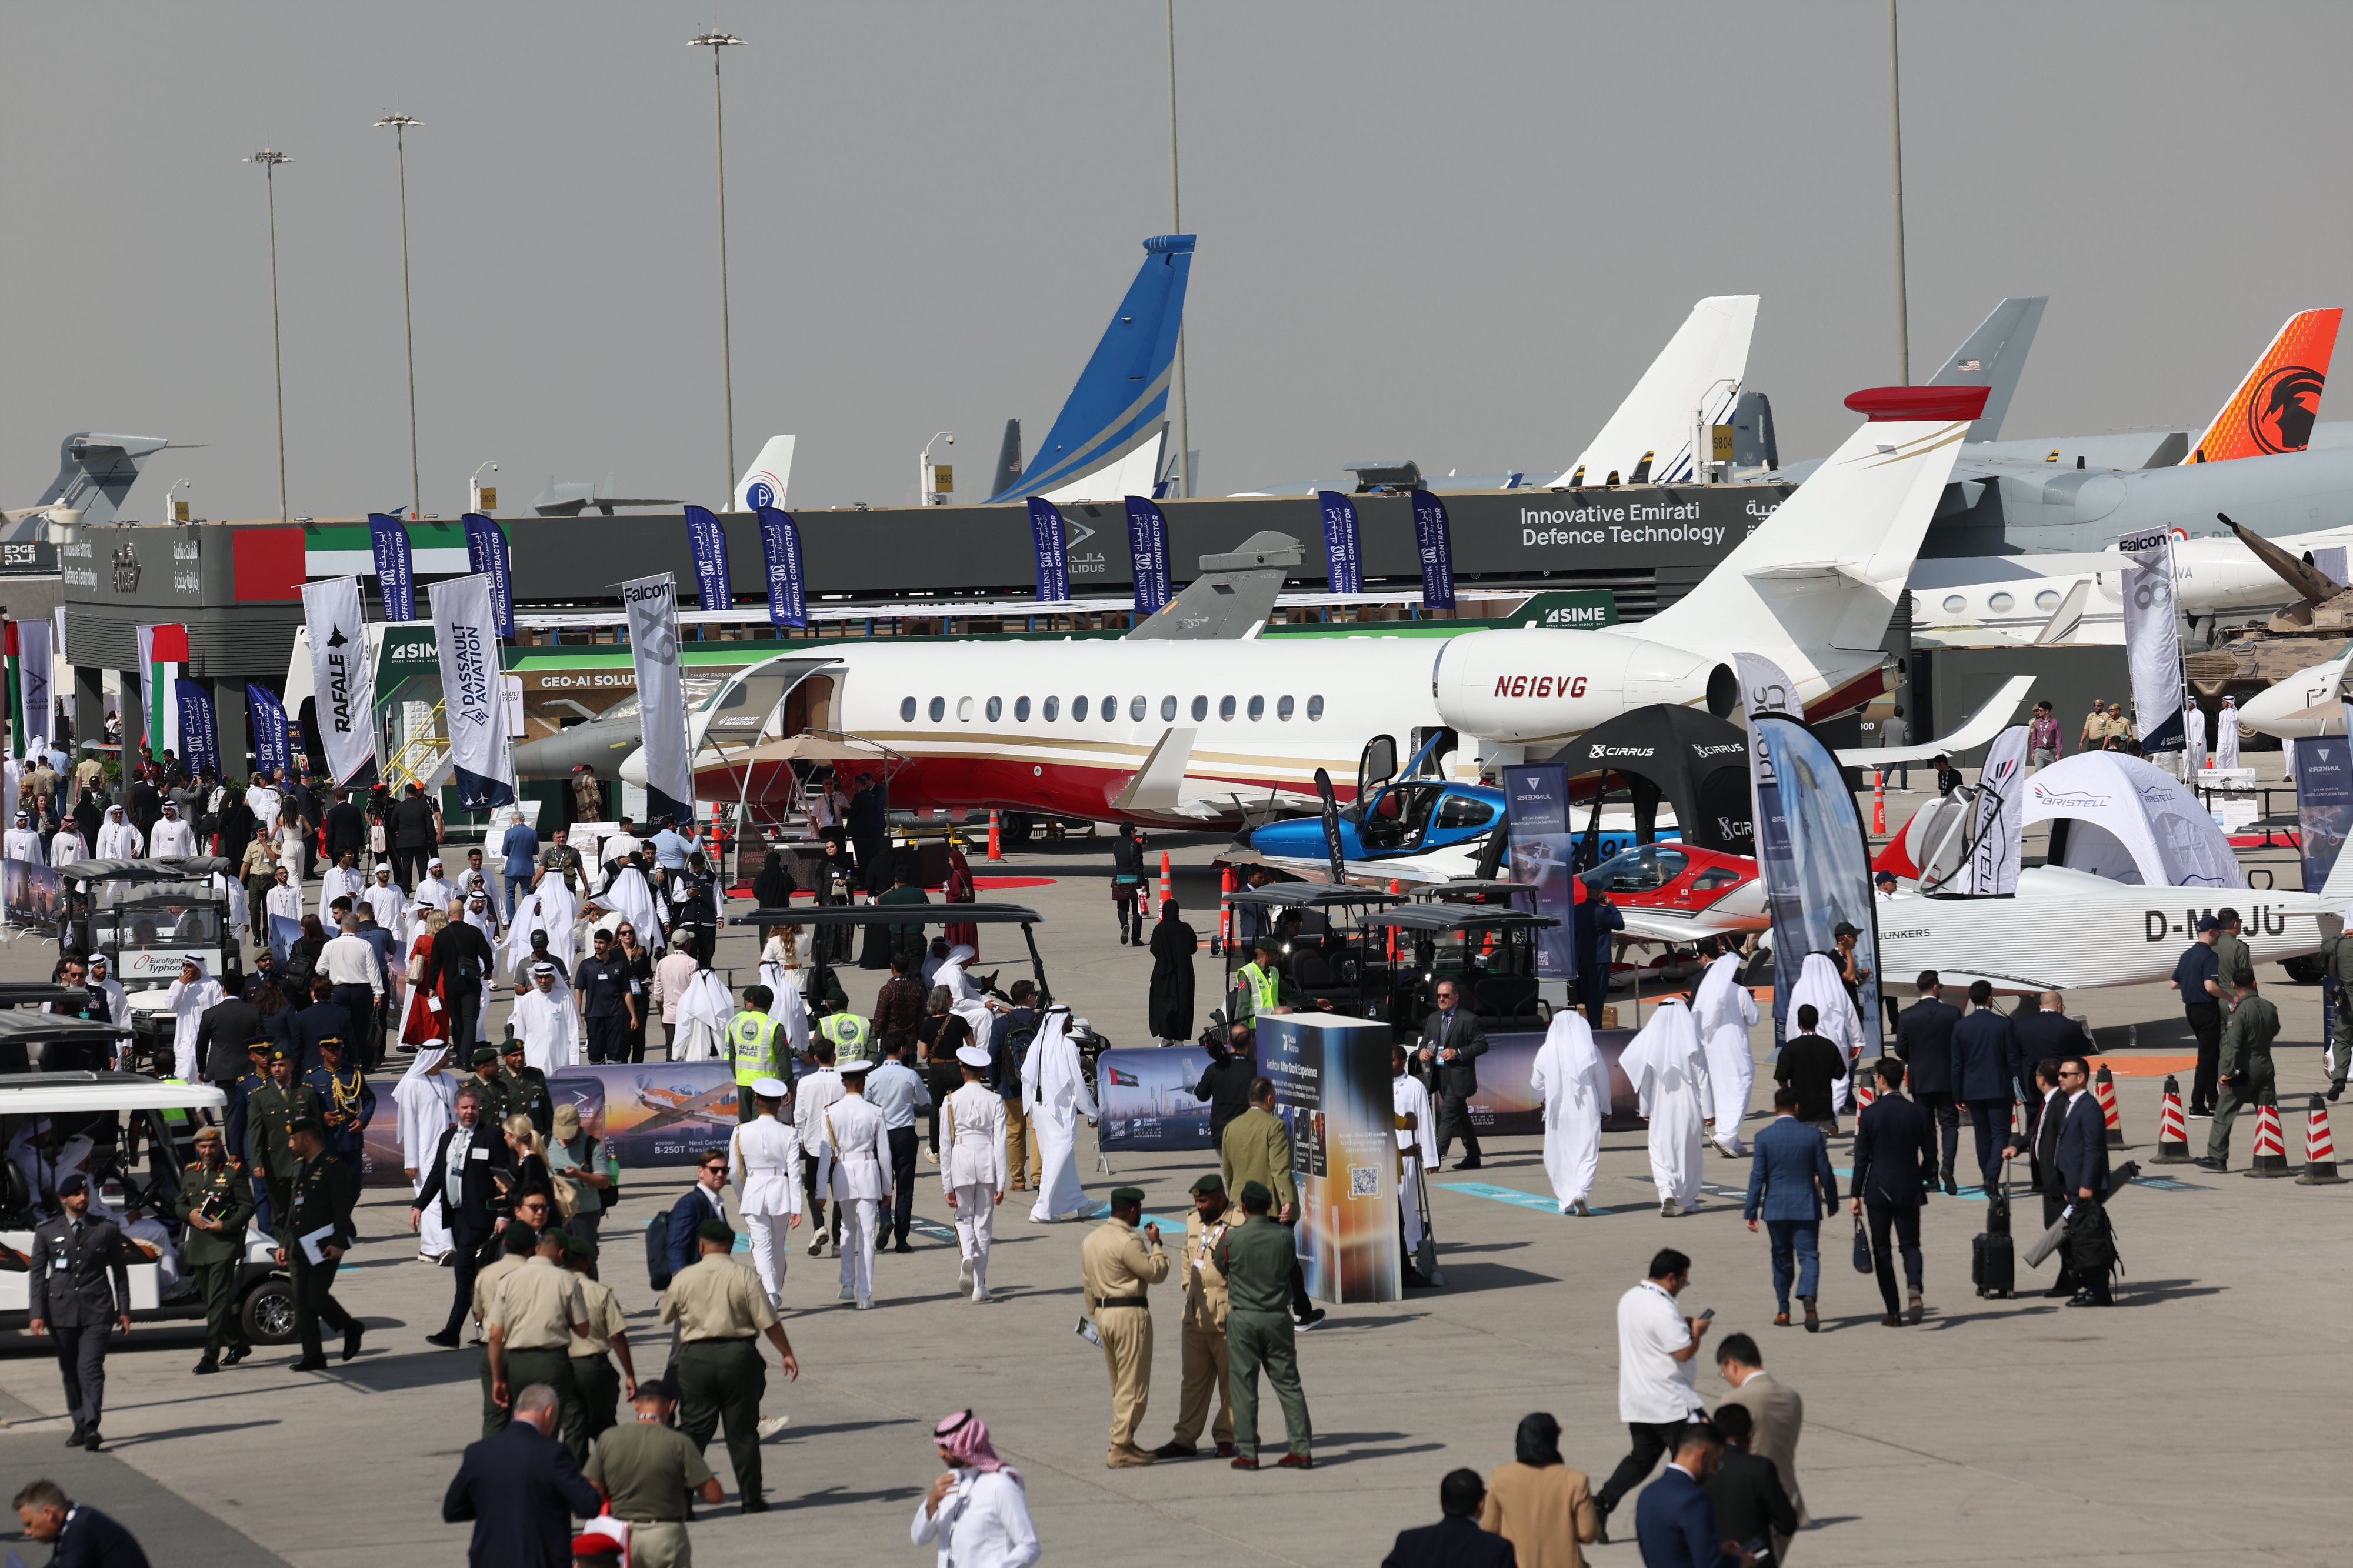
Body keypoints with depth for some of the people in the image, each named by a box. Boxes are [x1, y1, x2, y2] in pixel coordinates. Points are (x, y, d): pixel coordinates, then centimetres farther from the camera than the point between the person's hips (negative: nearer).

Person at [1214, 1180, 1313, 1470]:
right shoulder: (1285, 1236, -4)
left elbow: (1220, 1265, 7)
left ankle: (1247, 1453, 2)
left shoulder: (1231, 1239, -10)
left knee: (1244, 1387, 3)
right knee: (1288, 1384, 7)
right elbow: (1292, 1268, 8)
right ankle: (1302, 1450, 5)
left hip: (1243, 1318, -2)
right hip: (1278, 1318, 2)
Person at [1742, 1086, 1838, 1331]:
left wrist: (1751, 1212, 0)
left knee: (1781, 1258, 13)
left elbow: (1758, 1177, -5)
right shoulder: (1812, 1135, -5)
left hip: (1776, 1207, 1)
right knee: (1809, 1255, -1)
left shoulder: (1764, 1137, -6)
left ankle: (1784, 1311, 19)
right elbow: (1825, 1173, -1)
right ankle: (1808, 1297, -28)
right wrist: (1832, 1203, 13)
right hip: (1806, 1207, -1)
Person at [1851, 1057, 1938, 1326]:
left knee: (1882, 1248, 8)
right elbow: (1930, 1155, 3)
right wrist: (1927, 1180, 22)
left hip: (1878, 1190, -2)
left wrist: (1856, 1194, 0)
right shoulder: (1918, 1114, -3)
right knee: (1910, 1244, 11)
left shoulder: (1869, 1114, -9)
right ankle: (1914, 1288, -20)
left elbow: (1861, 1157, -7)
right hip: (1909, 1190, 2)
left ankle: (1893, 1311, 6)